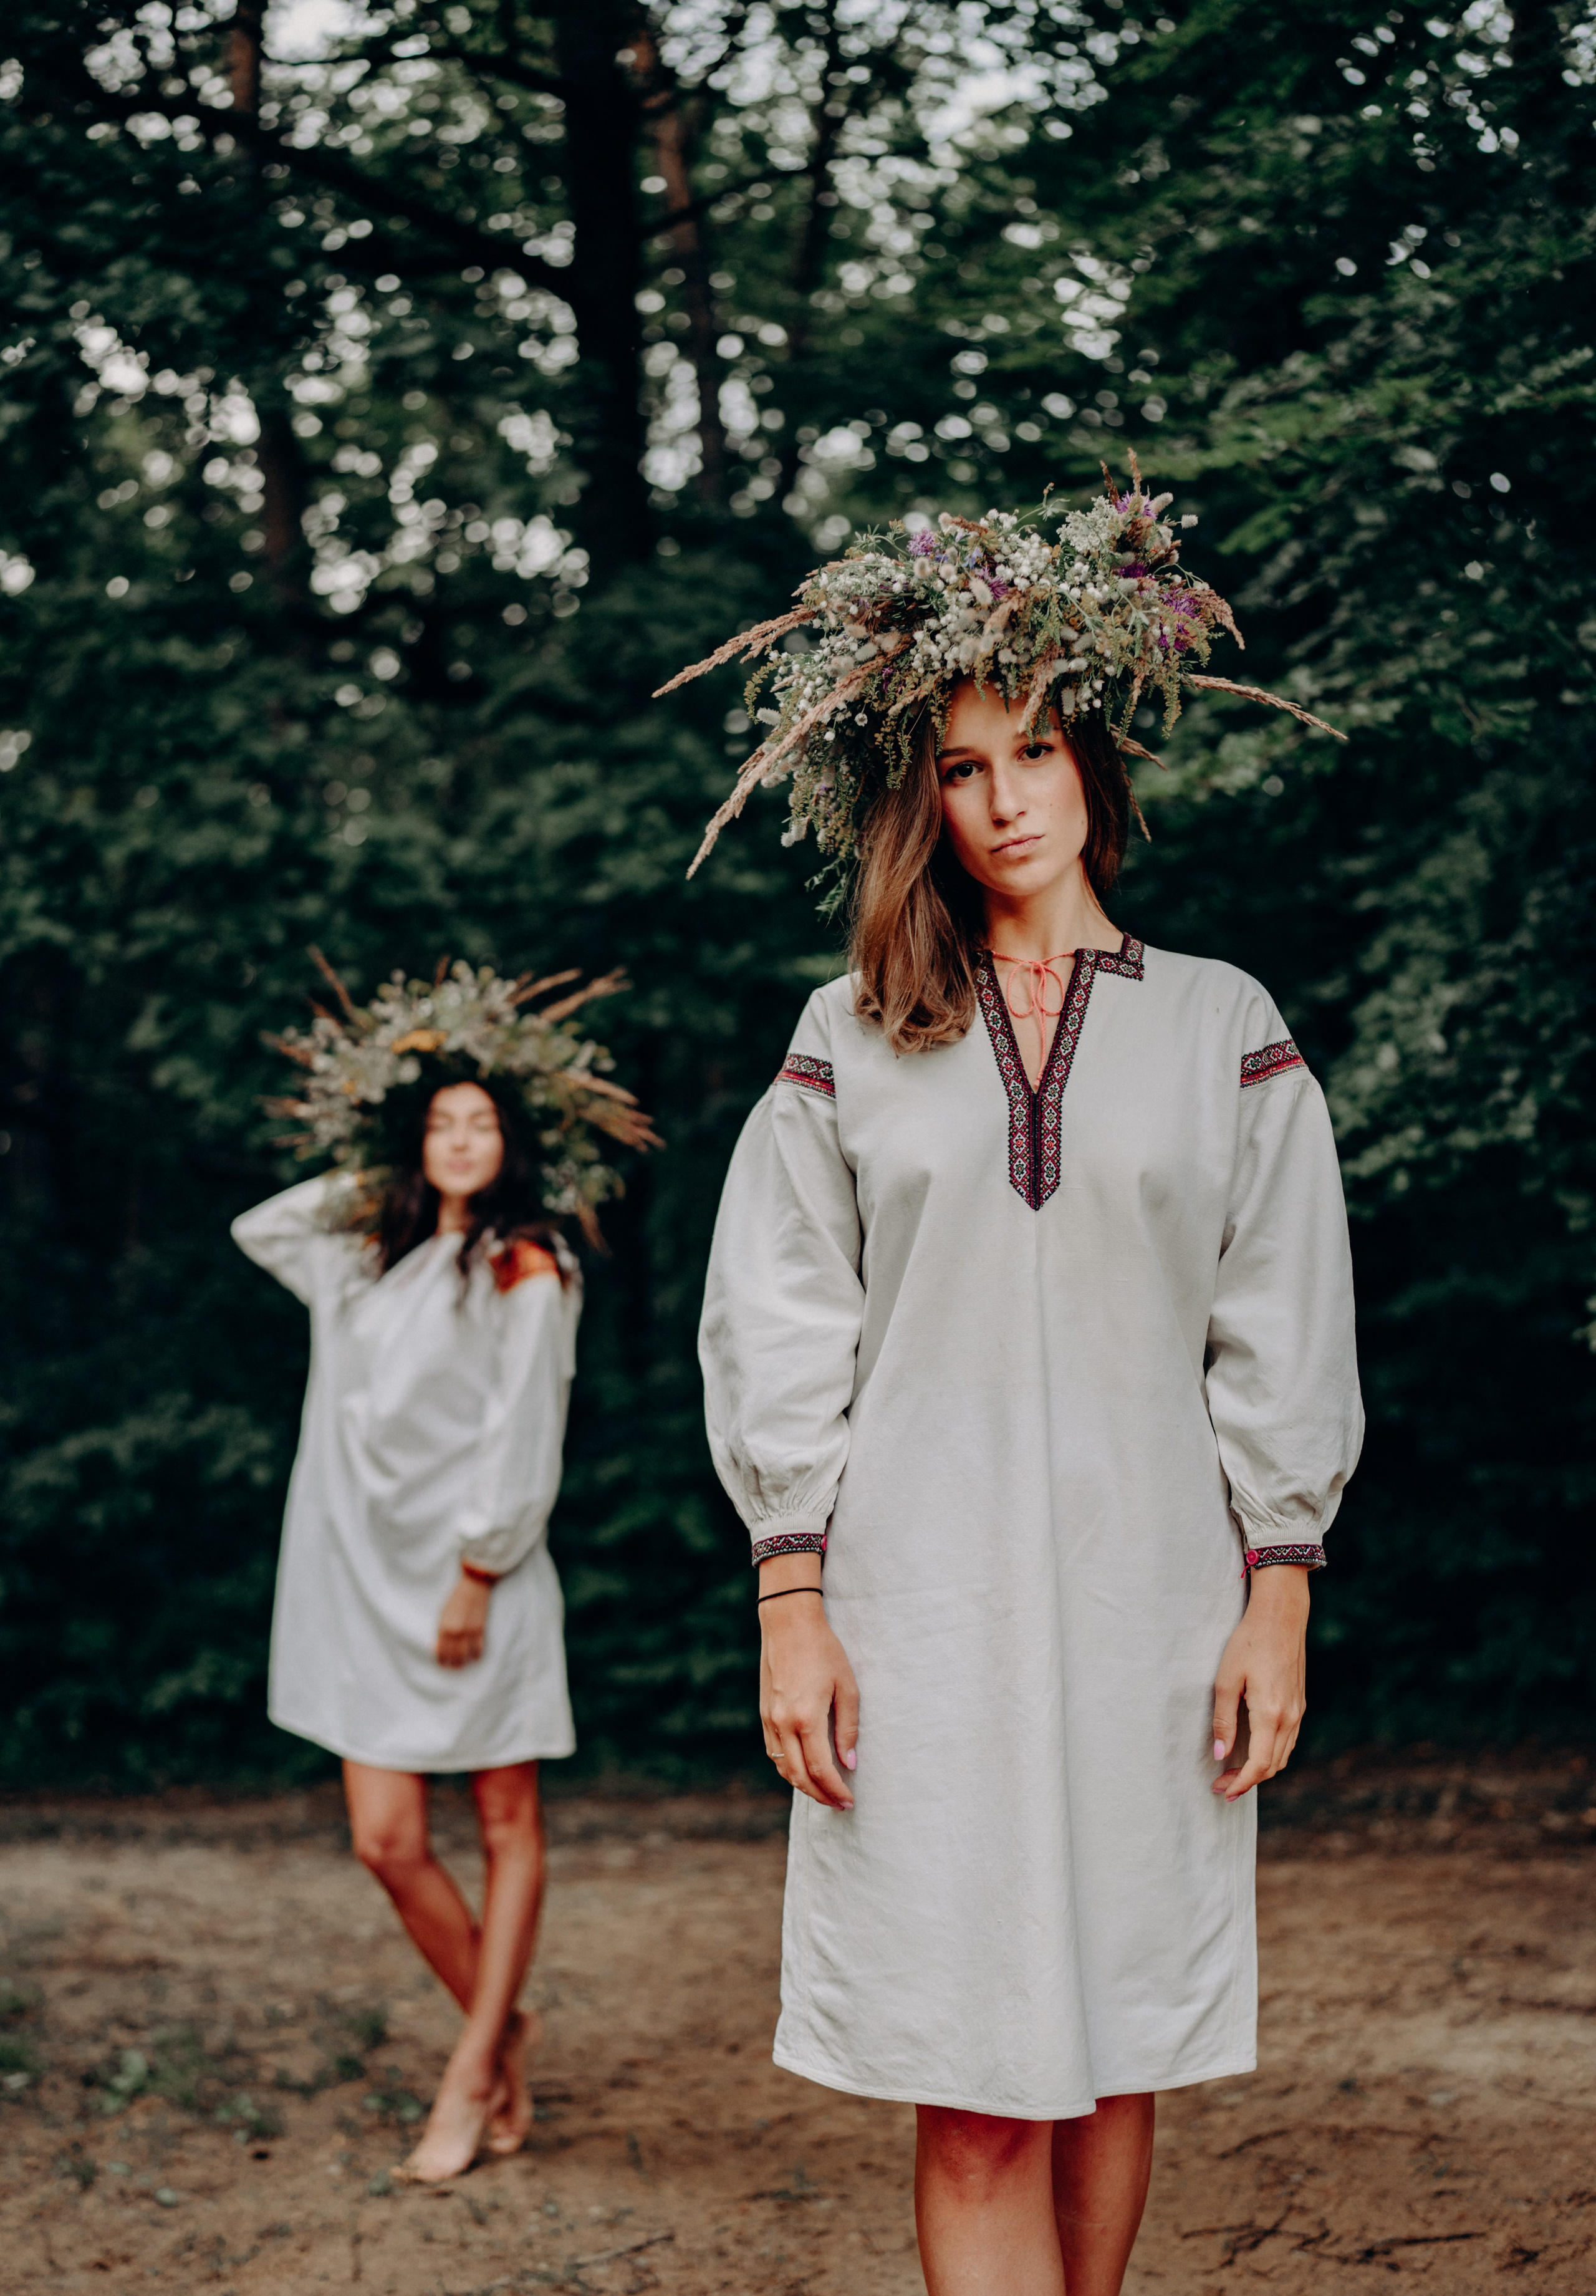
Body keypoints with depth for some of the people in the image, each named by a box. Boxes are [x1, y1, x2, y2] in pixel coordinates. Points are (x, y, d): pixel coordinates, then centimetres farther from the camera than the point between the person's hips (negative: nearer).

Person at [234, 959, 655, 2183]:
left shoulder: (529, 1270, -5)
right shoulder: (372, 1258, 13)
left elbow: (521, 1443, -8)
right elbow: (259, 1227, 30)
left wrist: (475, 1577, -12)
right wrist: (375, 1175, 22)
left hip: (481, 1582, -5)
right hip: (367, 1577, 6)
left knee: (510, 1829, 2)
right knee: (387, 1840, 0)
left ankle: (472, 2075, 8)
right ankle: (505, 2033, 19)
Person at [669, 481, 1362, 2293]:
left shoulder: (1224, 1029, 9)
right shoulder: (852, 1044, 8)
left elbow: (1283, 1340, 8)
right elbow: (780, 1331, 5)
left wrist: (1278, 1600, 0)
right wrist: (791, 1601, -3)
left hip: (1145, 1591, 1)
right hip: (922, 1606, -1)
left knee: (1110, 2053, 7)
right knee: (974, 2095, -5)